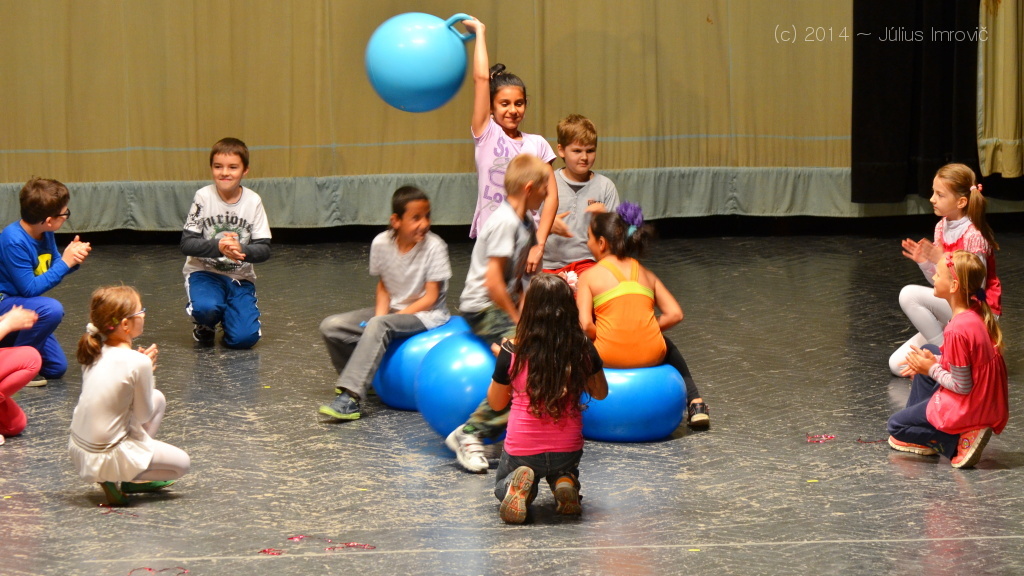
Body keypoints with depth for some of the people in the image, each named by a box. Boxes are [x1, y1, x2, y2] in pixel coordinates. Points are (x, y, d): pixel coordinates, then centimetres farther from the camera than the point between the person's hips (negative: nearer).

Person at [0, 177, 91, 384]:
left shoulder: (45, 234, -4)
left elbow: (54, 269, 9)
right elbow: (30, 289, -26)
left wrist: (73, 258, -12)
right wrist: (65, 263, -24)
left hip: (20, 305, 9)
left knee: (57, 368, 7)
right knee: (51, 309, -36)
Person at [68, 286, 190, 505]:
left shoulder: (94, 353, 2)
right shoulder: (138, 362, -20)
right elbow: (144, 415, -8)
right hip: (107, 459, -7)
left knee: (158, 398, 21)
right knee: (181, 463, 15)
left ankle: (137, 478, 20)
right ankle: (123, 478, -1)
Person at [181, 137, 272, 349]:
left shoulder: (253, 201, -6)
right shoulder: (203, 197, -10)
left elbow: (264, 249, -8)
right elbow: (187, 244, -13)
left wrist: (242, 250, -30)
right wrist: (218, 247, -31)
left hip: (240, 277, 2)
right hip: (204, 272, -1)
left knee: (244, 338, -18)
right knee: (206, 307, -35)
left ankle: (228, 317, 19)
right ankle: (205, 328, 4)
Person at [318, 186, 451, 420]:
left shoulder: (434, 247, -16)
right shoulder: (382, 243, -5)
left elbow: (430, 298, -15)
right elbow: (383, 285, 8)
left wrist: (381, 320, -19)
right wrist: (380, 313, -13)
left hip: (426, 313, -6)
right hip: (391, 310, 6)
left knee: (379, 327, -35)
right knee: (330, 326, -10)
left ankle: (349, 399, -42)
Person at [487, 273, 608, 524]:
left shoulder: (513, 353, -15)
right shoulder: (583, 350, -11)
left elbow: (496, 403, 2)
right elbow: (600, 392, 7)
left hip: (521, 451, -2)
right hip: (567, 450, 2)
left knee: (502, 485, 31)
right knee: (566, 470, 38)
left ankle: (520, 486, -5)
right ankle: (564, 483, 2)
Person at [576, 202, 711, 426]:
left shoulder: (589, 276, 3)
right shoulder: (646, 274, 14)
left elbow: (585, 324, -10)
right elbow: (675, 314, 6)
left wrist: (599, 341, 9)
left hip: (609, 357, -3)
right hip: (651, 355, 3)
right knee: (666, 346, 39)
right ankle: (695, 402, 33)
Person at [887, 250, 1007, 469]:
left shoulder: (957, 330, -28)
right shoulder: (978, 313, -1)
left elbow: (962, 387, -22)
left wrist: (932, 369, -7)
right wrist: (935, 361, 4)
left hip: (970, 408, -9)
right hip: (989, 402, 9)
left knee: (896, 426, 9)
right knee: (928, 353, 26)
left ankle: (959, 443, -5)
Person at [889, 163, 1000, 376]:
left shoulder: (973, 236, -19)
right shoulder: (942, 227, 5)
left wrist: (942, 260, -26)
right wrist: (924, 262, -8)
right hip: (950, 313, 8)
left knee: (909, 294, -27)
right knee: (898, 364, -2)